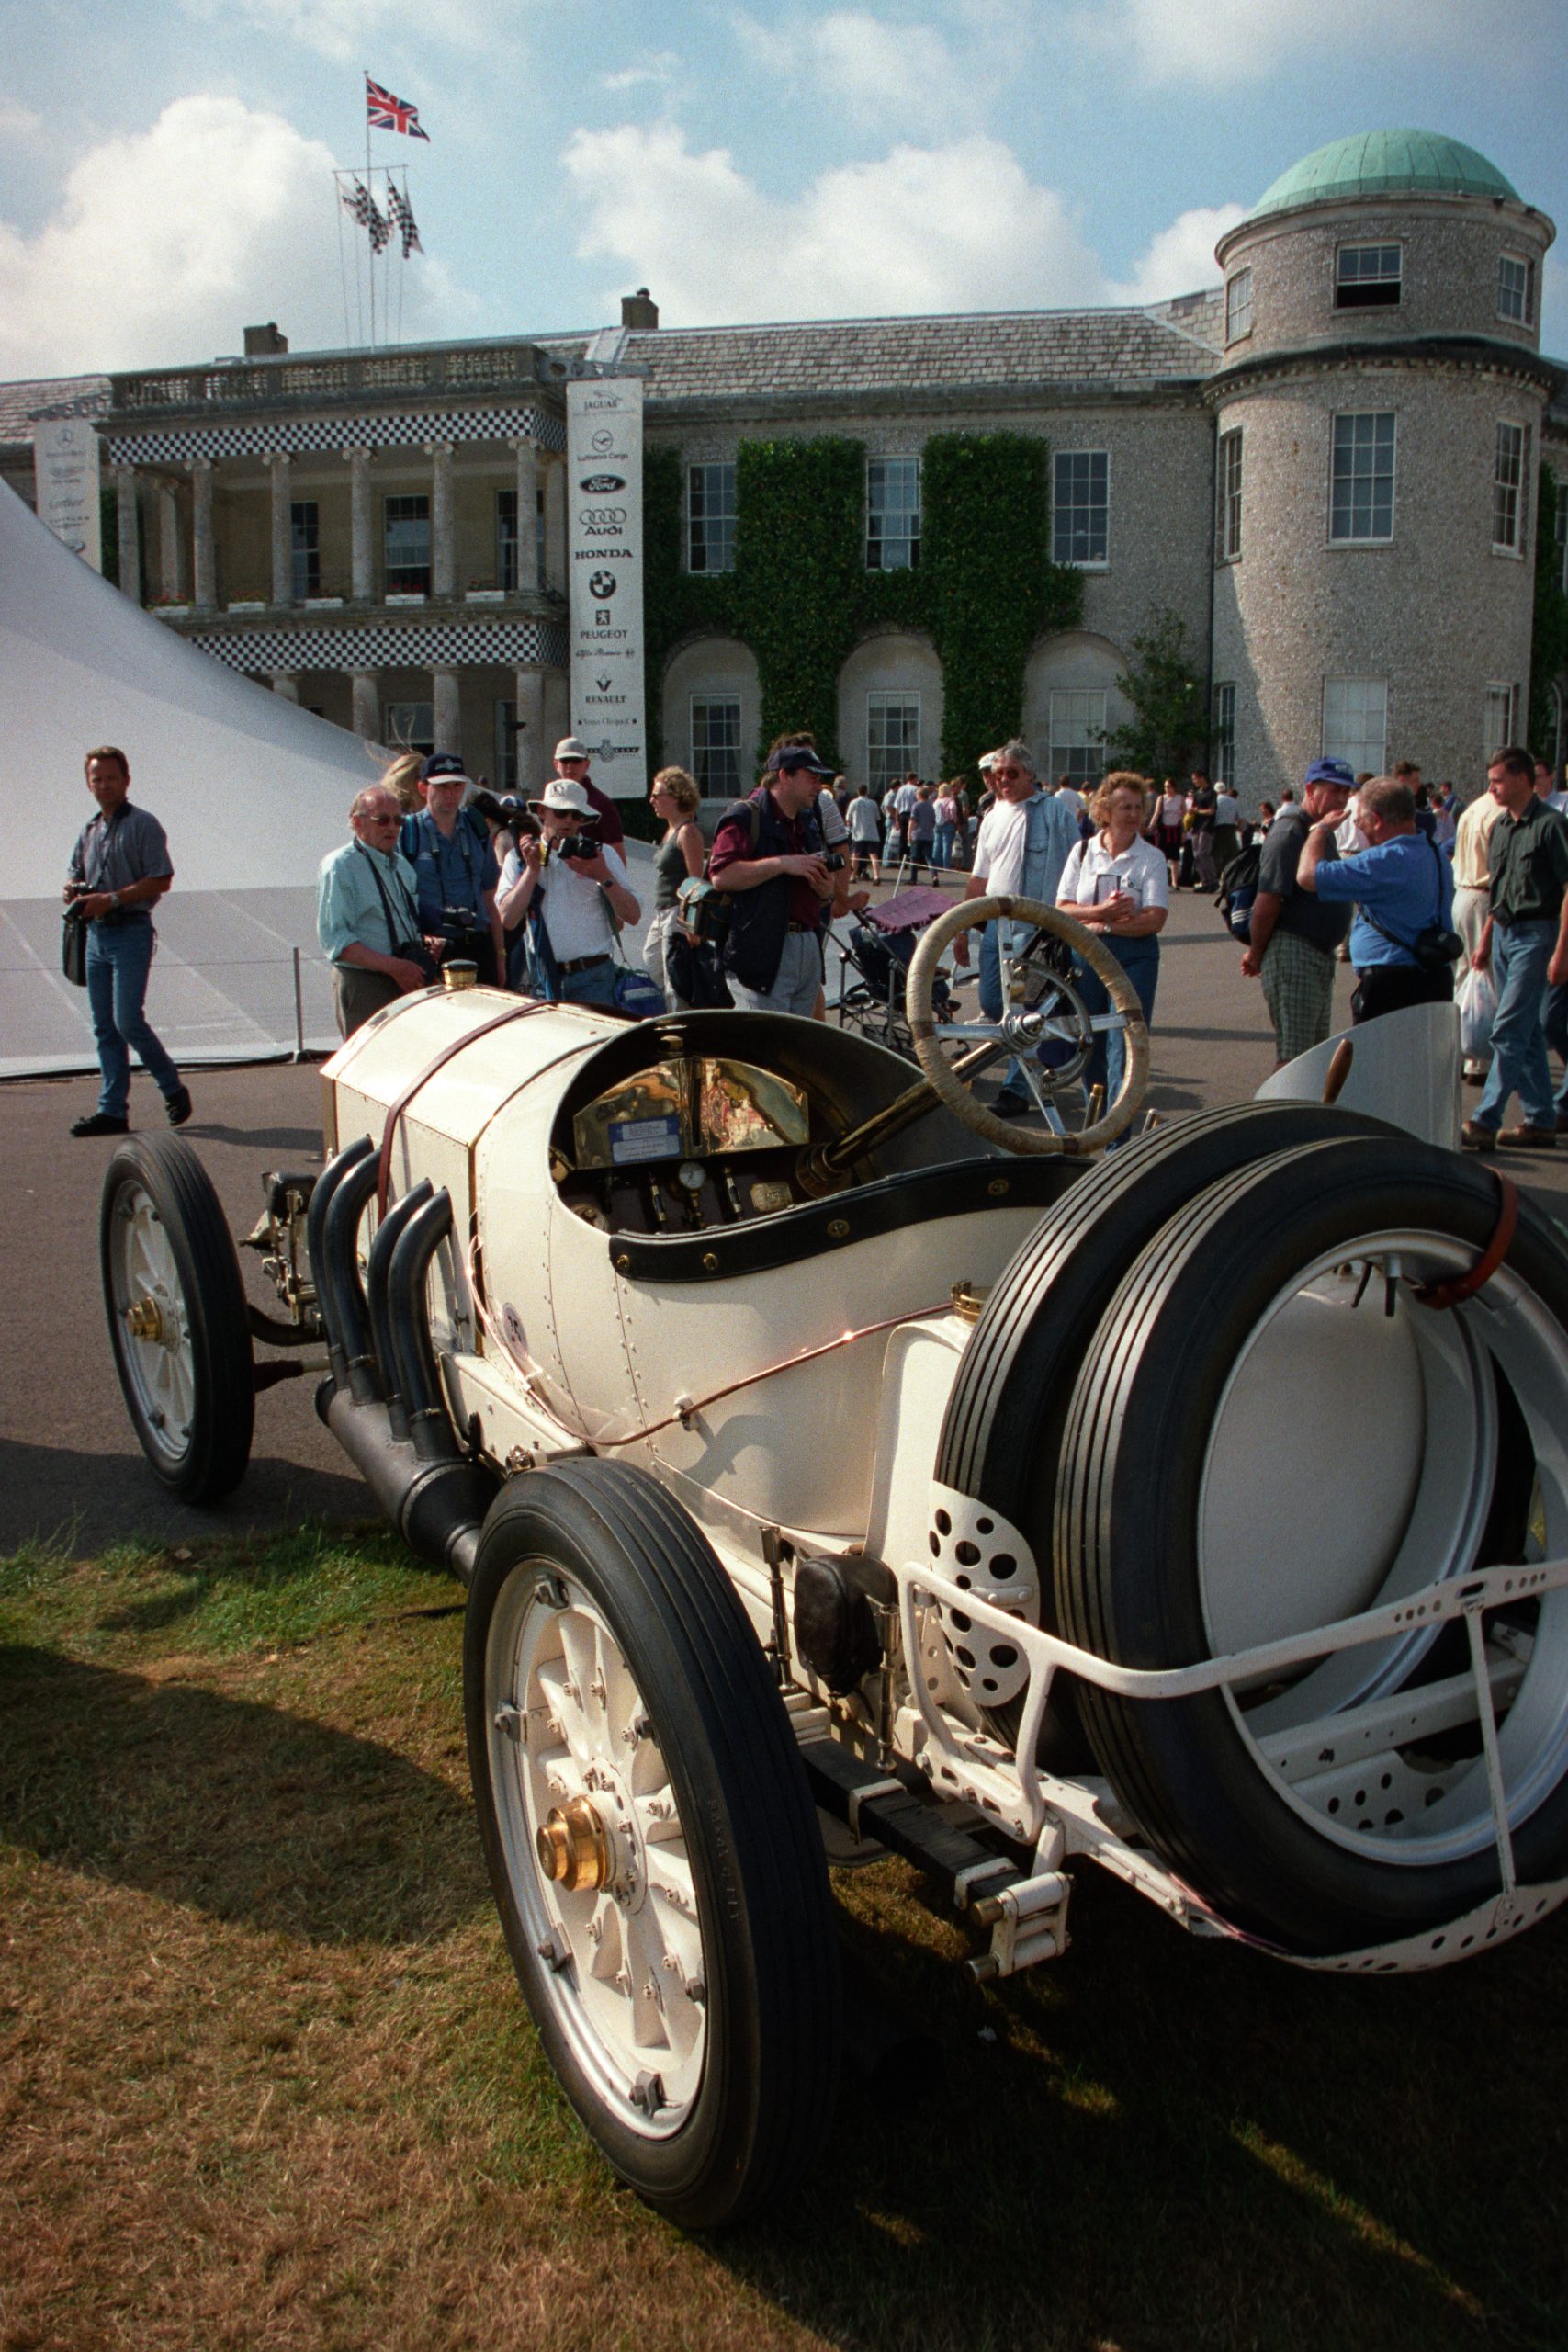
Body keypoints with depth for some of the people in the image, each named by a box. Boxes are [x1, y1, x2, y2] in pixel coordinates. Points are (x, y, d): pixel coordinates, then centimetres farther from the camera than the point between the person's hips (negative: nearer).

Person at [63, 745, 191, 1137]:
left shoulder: (143, 825, -5)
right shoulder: (89, 830, 17)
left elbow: (161, 880, -13)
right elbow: (75, 873, 27)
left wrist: (113, 899, -18)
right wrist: (74, 890, 3)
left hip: (131, 932, -7)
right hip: (97, 933, 7)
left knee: (128, 1021, -13)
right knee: (104, 1028, 6)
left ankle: (173, 1088, 7)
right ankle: (112, 1111, 9)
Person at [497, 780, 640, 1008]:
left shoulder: (601, 854, 8)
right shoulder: (520, 858, 10)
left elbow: (632, 916, 0)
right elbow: (507, 918, -3)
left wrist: (604, 877, -13)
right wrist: (532, 869, -6)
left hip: (593, 980, -1)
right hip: (543, 979, 1)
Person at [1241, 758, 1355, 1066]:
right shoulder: (1291, 831, -16)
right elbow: (1267, 901, -20)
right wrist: (1256, 955, -12)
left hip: (1321, 956, 10)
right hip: (1293, 956, -10)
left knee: (1317, 1050, 16)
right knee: (1295, 1056, -9)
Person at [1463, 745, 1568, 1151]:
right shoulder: (1500, 826, 12)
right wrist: (1485, 941, 18)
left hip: (1535, 934, -8)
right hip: (1503, 933, 8)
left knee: (1508, 1031, -10)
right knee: (1525, 1032, 12)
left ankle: (1484, 1123, -9)